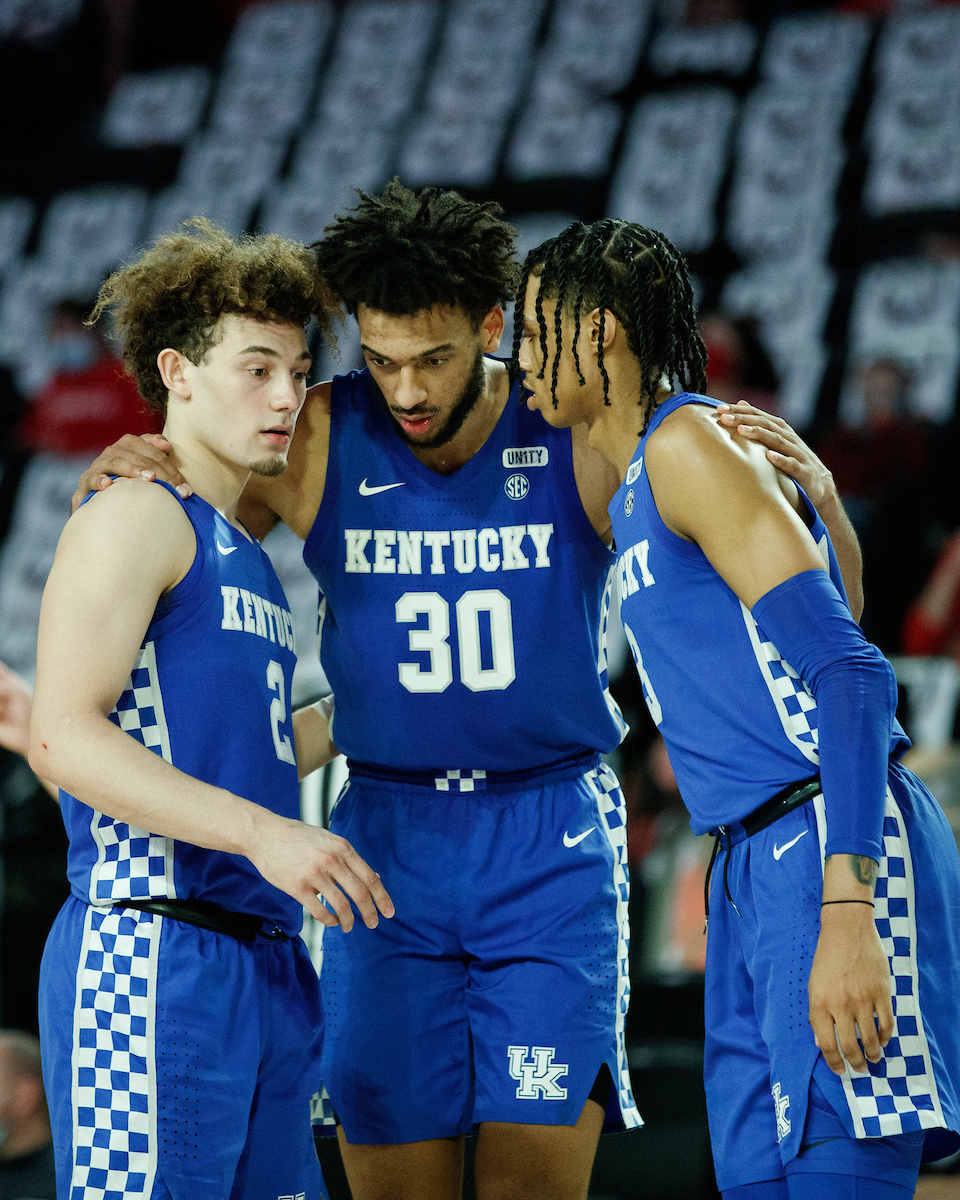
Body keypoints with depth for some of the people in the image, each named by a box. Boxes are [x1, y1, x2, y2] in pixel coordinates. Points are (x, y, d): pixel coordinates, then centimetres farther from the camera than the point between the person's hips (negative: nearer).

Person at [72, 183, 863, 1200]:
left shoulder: (582, 439, -7)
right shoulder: (319, 441, -4)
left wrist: (805, 479, -22)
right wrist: (112, 484, -14)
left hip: (551, 843, -1)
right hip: (389, 844, 2)